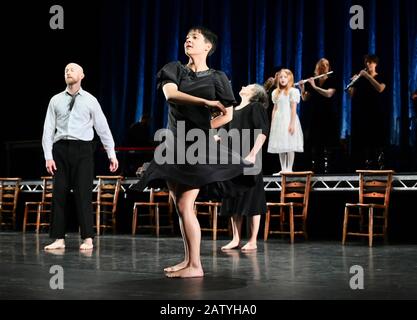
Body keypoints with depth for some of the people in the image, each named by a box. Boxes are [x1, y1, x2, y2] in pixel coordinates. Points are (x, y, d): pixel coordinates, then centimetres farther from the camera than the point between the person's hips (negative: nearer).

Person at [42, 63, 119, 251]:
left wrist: (111, 154, 3)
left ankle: (87, 239, 1)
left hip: (82, 149, -2)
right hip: (60, 149, 2)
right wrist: (48, 156, -1)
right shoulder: (56, 100, 11)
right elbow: (48, 129, 7)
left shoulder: (90, 100, 7)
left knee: (83, 194, -4)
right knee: (59, 194, 2)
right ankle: (59, 239, 8)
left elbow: (103, 128, 7)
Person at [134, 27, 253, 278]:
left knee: (185, 204, -12)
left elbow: (227, 114, 8)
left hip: (199, 147, -5)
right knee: (179, 206, 7)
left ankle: (196, 265, -6)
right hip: (174, 145, 5)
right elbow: (170, 95, -14)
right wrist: (206, 102, -22)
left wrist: (207, 126, -3)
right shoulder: (174, 70, 6)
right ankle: (188, 260, 17)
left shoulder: (216, 78, 0)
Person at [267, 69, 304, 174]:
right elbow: (275, 109, 15)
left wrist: (292, 123, -15)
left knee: (289, 146, -5)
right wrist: (272, 124, 10)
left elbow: (293, 109, -8)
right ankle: (283, 169, 12)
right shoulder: (276, 92, 14)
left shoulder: (293, 91, -3)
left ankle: (289, 169, -1)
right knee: (280, 146, 6)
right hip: (278, 120, 6)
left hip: (288, 119, -6)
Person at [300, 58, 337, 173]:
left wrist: (314, 86, -19)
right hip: (313, 118, 3)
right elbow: (305, 99, 7)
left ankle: (324, 170, -5)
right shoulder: (311, 82, 9)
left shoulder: (331, 81, 0)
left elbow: (328, 94, -18)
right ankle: (314, 170, 5)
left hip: (327, 118, -3)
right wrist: (302, 89, -11)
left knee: (325, 146, -6)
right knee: (314, 146, 1)